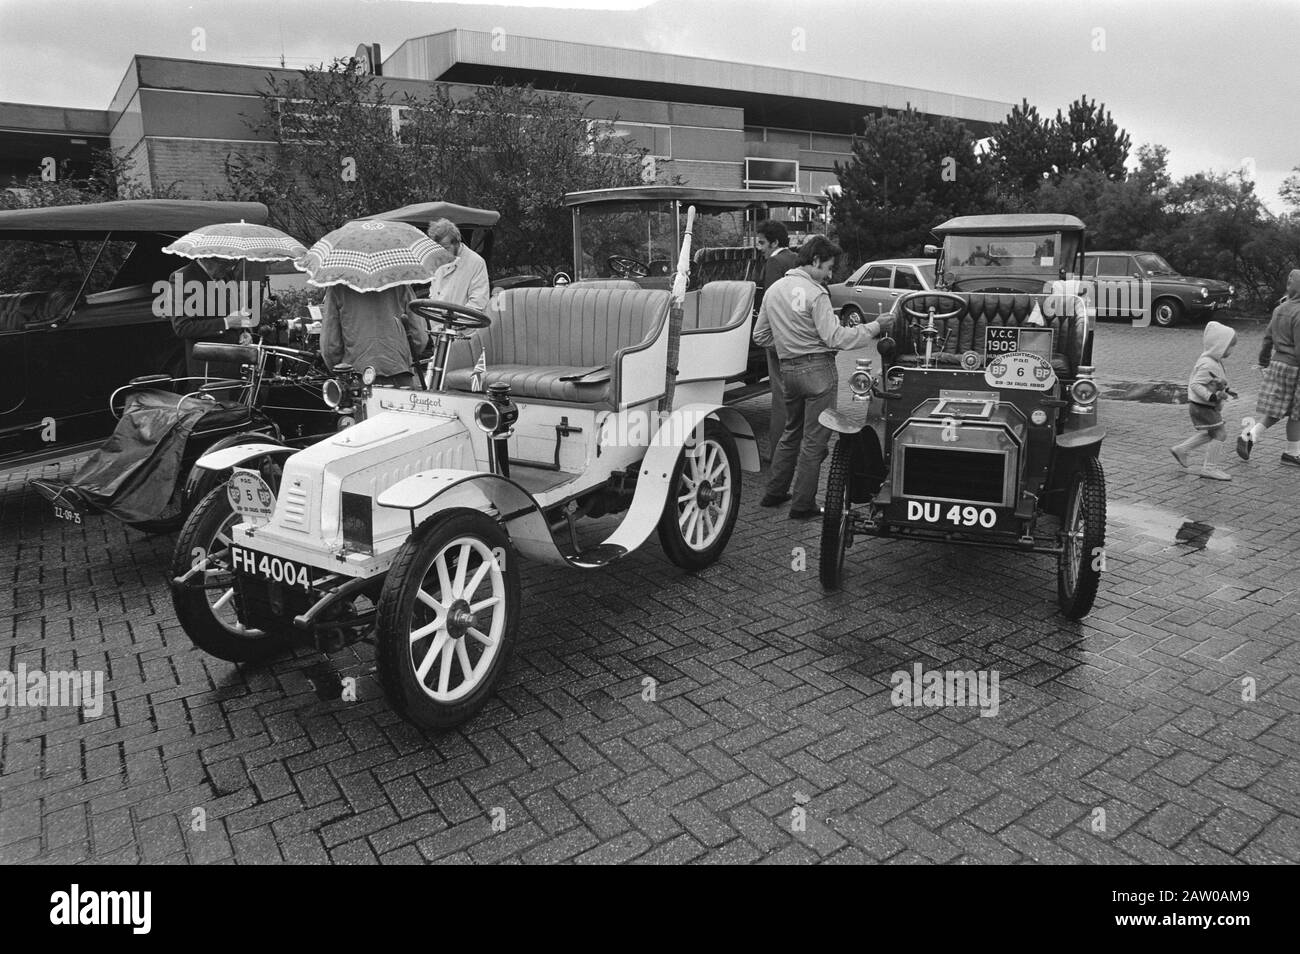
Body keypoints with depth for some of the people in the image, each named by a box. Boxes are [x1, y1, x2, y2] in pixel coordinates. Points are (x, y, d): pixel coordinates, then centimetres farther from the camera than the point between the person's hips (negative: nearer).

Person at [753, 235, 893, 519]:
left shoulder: (773, 290, 9)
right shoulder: (815, 293, -15)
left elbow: (760, 336, 14)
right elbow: (835, 338, -19)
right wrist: (875, 326, -11)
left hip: (787, 368, 7)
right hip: (818, 369, -7)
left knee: (791, 432, 22)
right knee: (814, 440, 2)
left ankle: (775, 492, 27)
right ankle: (803, 504, 7)